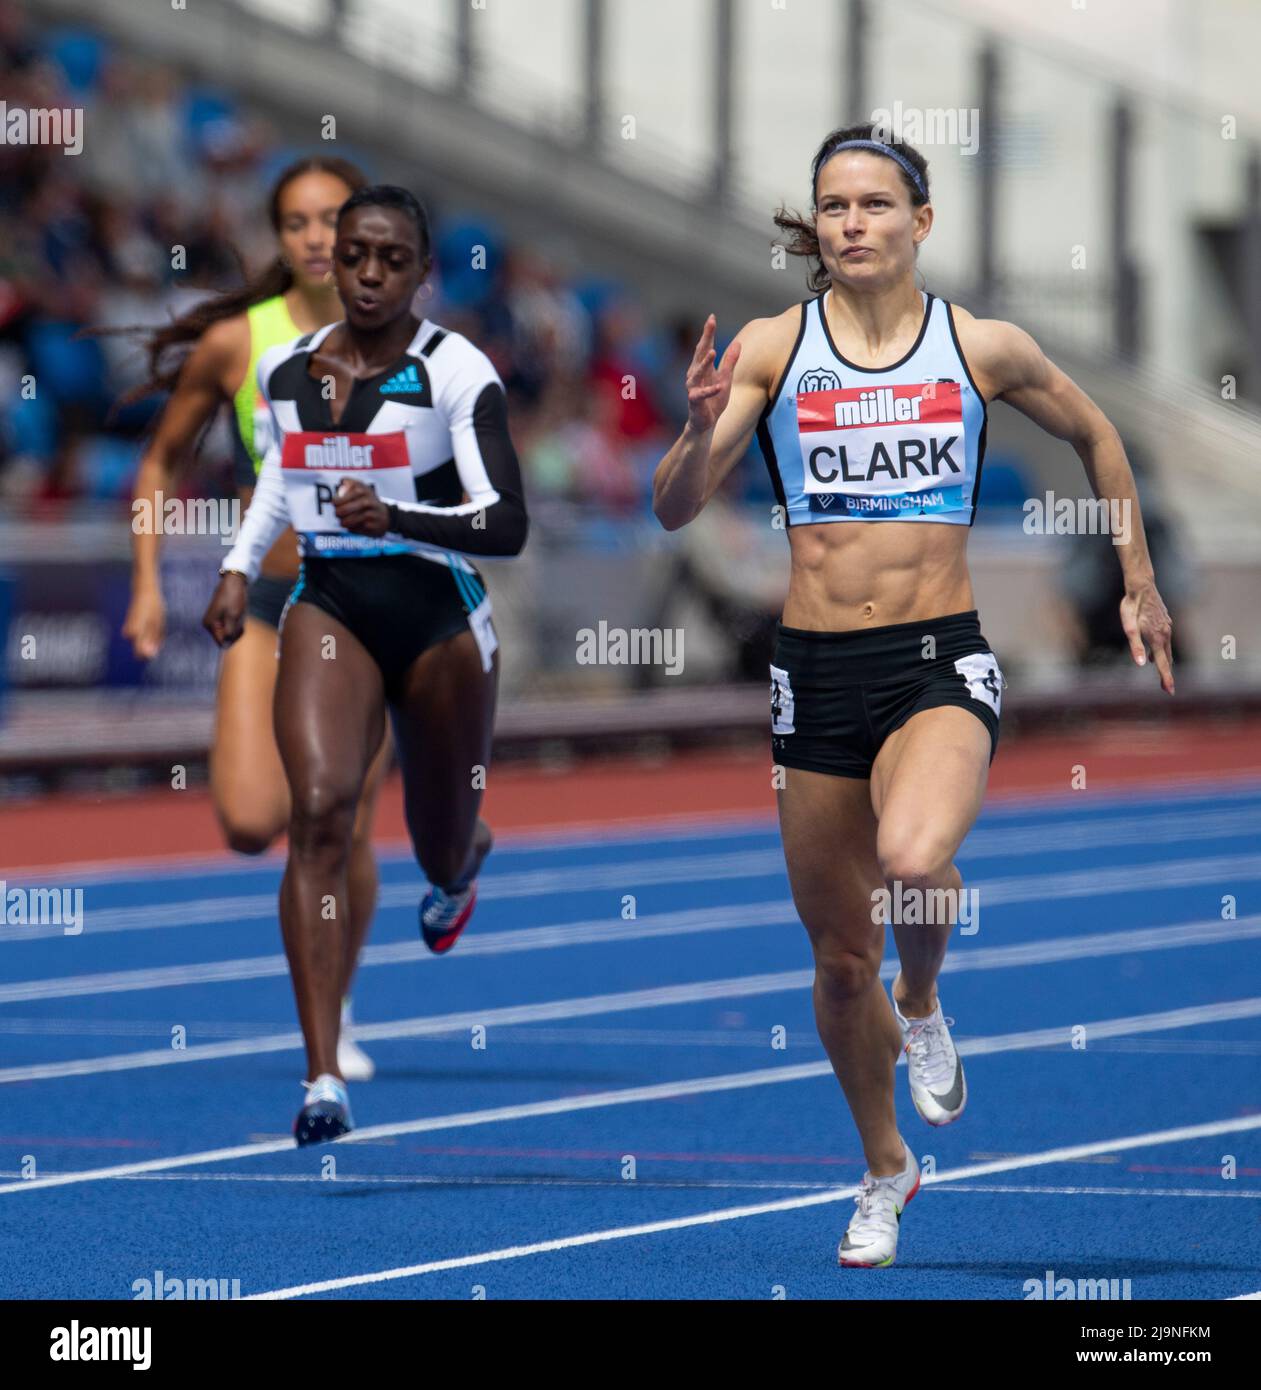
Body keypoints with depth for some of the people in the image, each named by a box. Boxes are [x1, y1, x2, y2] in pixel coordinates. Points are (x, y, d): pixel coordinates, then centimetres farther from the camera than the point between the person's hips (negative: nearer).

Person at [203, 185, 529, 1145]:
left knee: (441, 851, 14)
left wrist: (396, 517, -35)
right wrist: (241, 566, 16)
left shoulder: (457, 371, -13)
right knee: (320, 810, -22)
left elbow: (507, 525, -21)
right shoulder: (285, 371, 3)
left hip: (438, 616, -2)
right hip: (328, 608, 2)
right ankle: (324, 1078, -28)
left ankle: (467, 853, 59)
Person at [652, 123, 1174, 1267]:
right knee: (841, 957, 10)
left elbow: (1094, 435, 18)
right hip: (817, 670, 2)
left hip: (941, 665, -2)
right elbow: (675, 510, -5)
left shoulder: (984, 348, 0)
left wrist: (1139, 583, 20)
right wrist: (701, 431, -25)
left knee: (915, 860, -33)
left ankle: (923, 1005, 2)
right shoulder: (770, 348, 0)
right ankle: (885, 1172, 35)